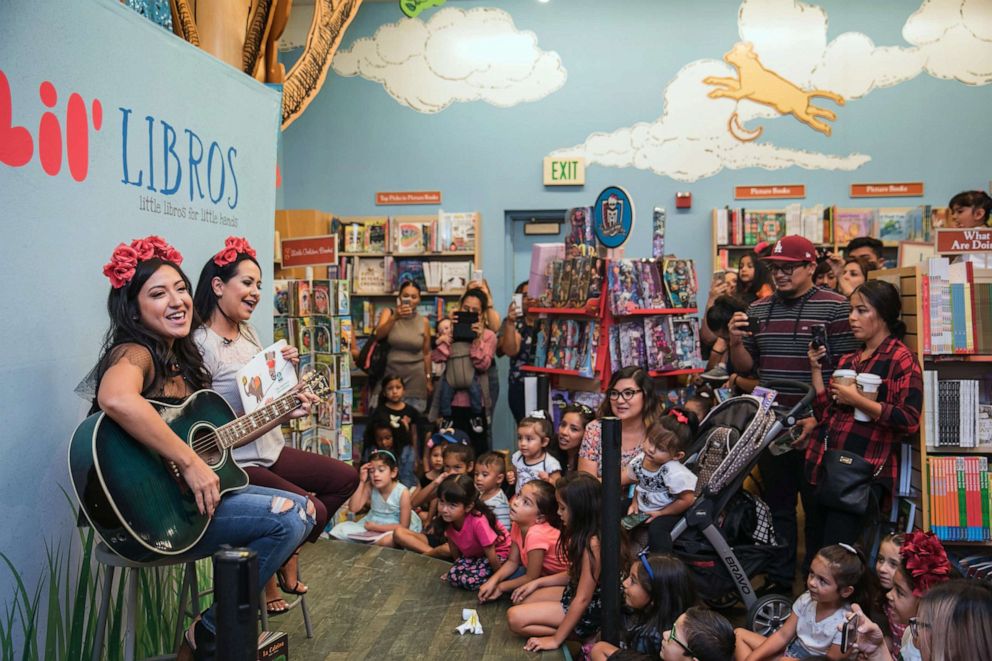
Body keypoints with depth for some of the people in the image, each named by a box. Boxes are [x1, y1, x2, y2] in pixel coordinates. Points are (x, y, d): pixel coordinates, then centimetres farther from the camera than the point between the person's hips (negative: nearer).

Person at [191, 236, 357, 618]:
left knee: (346, 479, 13)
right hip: (236, 463, -10)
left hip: (271, 449, 10)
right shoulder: (200, 344, -18)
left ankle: (285, 558, 22)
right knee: (313, 510, -20)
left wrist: (287, 370, -1)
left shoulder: (247, 332, 9)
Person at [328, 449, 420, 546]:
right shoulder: (370, 487, -7)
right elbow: (354, 508, -17)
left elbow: (404, 526, -17)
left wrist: (376, 527, -19)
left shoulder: (403, 492, -20)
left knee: (387, 540, -39)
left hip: (392, 529, -4)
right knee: (339, 529, -9)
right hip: (371, 525, 4)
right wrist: (362, 481, -20)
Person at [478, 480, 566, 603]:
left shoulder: (536, 535, -34)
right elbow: (512, 562, 0)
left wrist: (501, 587, -11)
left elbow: (531, 577, -23)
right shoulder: (517, 524, -10)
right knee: (502, 578, -1)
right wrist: (493, 581, -15)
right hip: (543, 572, 8)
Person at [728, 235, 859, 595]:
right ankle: (779, 579, 27)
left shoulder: (835, 307, -6)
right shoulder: (758, 309, 9)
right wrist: (736, 342, -8)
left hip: (817, 428, -5)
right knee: (778, 505, 14)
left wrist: (819, 418, -18)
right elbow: (746, 367, 12)